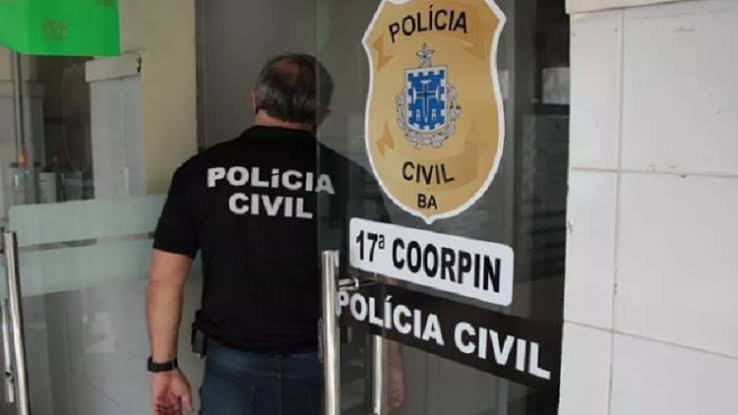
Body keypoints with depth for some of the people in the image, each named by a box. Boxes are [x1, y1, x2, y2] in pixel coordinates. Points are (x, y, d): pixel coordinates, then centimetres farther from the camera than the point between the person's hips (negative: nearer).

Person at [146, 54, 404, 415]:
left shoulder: (202, 171, -4)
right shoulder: (347, 176, -7)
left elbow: (164, 278, -3)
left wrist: (164, 366, 7)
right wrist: (391, 364, 8)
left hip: (233, 366, 0)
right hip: (319, 367, 0)